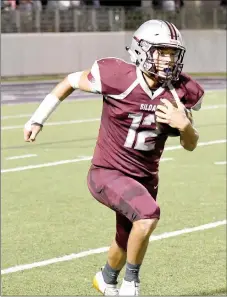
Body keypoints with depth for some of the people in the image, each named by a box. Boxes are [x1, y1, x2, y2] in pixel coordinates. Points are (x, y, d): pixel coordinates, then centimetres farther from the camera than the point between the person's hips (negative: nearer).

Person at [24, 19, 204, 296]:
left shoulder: (181, 92, -9)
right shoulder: (118, 78, -21)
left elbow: (190, 145, 0)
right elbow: (71, 81, -3)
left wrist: (184, 125, -23)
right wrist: (37, 119, 3)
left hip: (145, 177, 6)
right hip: (107, 173, -5)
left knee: (127, 245, 23)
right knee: (148, 214, -31)